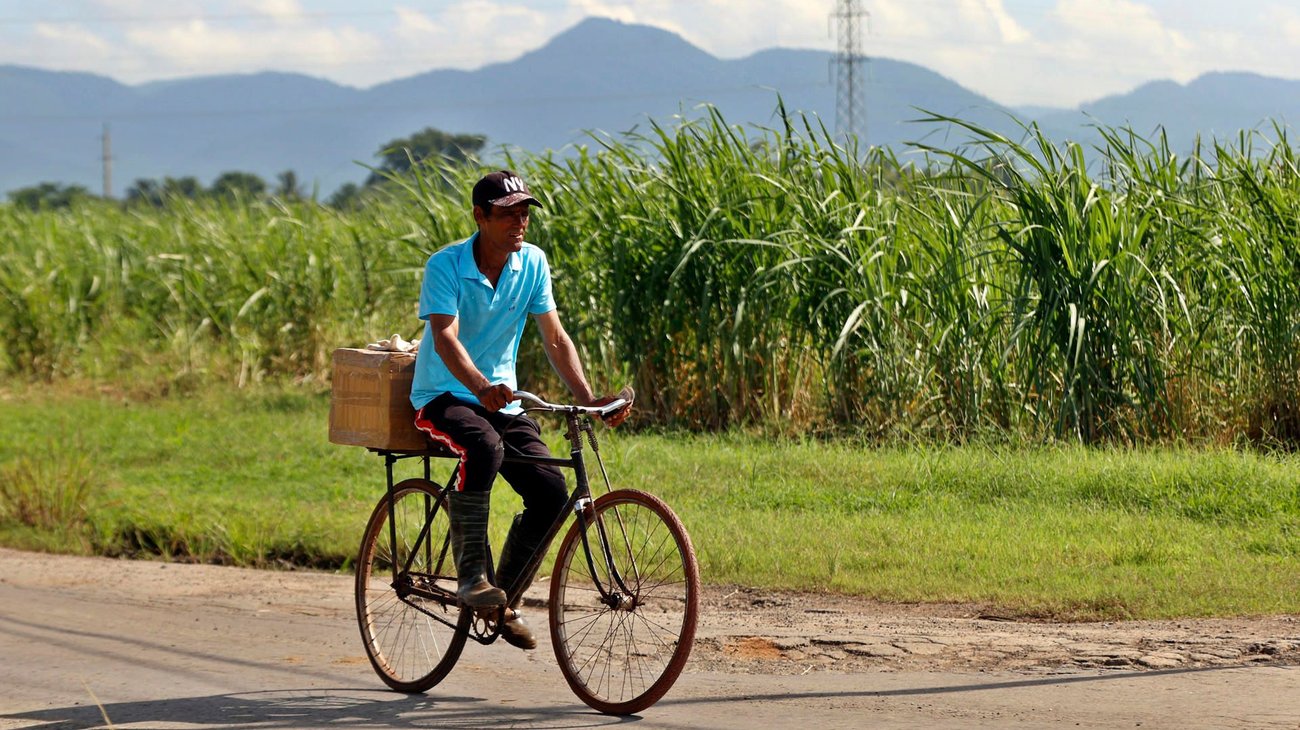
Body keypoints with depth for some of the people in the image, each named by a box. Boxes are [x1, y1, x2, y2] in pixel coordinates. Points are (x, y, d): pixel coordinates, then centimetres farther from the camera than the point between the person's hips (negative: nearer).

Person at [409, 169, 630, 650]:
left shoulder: (533, 263, -2)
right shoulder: (446, 265, -16)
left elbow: (555, 338, -1)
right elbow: (445, 338, -29)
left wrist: (588, 399, -15)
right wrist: (482, 388, -47)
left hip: (502, 400, 5)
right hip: (443, 396, -5)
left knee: (551, 492, -13)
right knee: (484, 446, -39)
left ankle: (505, 600, 7)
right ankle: (470, 574, -27)